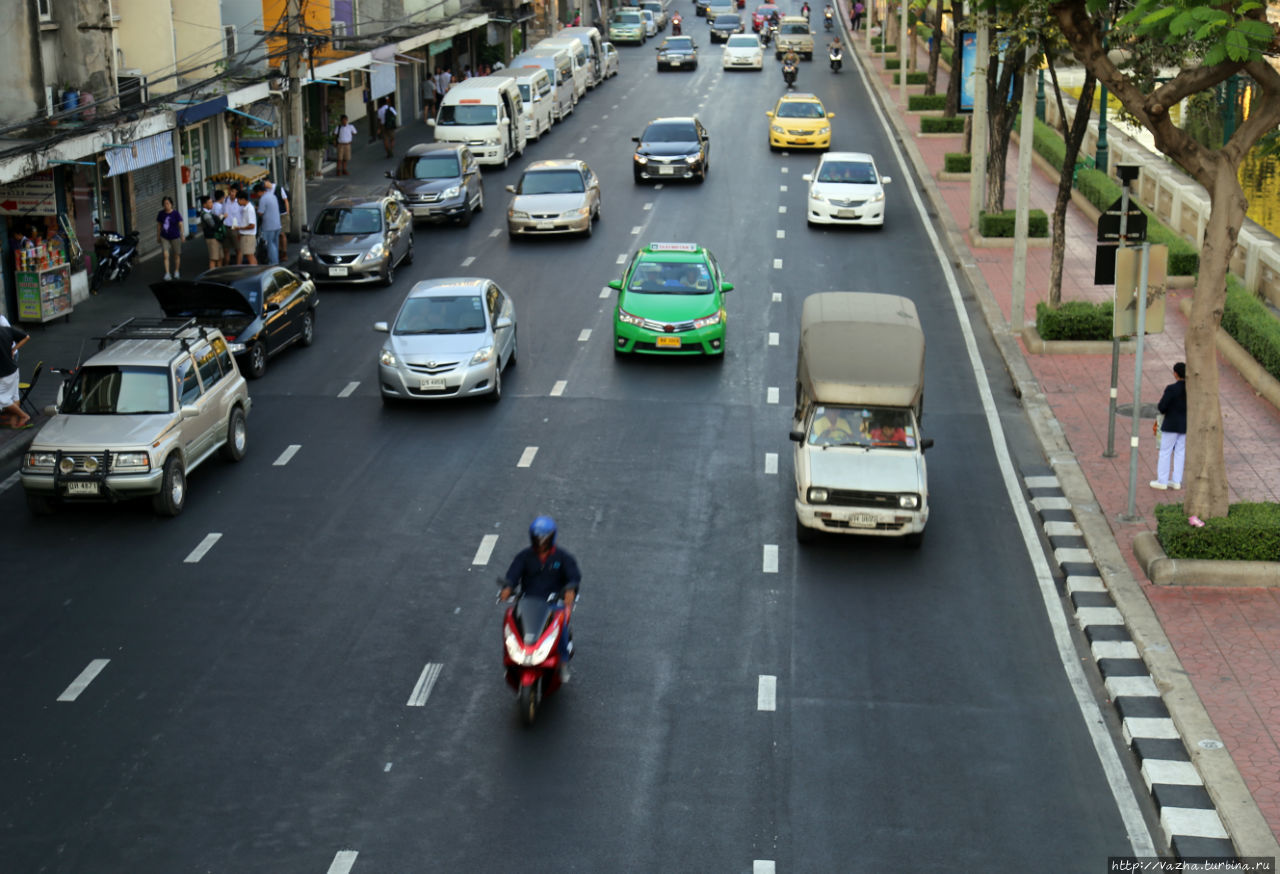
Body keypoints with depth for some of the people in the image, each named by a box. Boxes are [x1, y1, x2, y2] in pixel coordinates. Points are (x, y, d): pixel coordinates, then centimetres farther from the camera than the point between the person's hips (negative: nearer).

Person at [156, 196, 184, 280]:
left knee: (176, 255, 9)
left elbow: (180, 225, -9)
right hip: (164, 237, 2)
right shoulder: (161, 214, 1)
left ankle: (176, 272, 29)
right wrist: (158, 236, 14)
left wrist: (182, 235, -15)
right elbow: (159, 225, 11)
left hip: (175, 237, -2)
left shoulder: (176, 213, -9)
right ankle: (167, 274, -8)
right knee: (165, 255, -9)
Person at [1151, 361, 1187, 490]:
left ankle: (1162, 481, 9)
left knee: (1165, 452, 5)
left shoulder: (1171, 389, -21)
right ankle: (1176, 481, 18)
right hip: (1186, 425, 6)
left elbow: (1161, 408, -18)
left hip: (1171, 424, -6)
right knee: (1180, 452, 14)